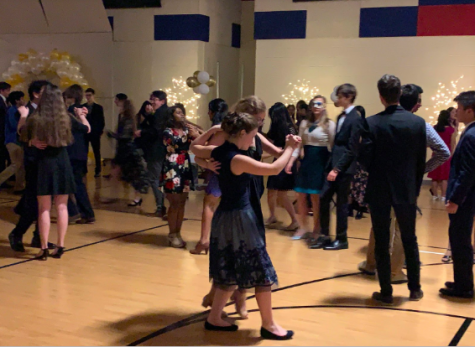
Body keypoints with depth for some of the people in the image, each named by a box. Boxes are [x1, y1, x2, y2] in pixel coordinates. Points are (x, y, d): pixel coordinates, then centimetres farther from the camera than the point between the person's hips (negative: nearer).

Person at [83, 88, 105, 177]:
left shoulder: (98, 108, 2)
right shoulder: (82, 107, 7)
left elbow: (102, 121, 2)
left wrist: (100, 131, -7)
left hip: (95, 133, -2)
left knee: (97, 153, 5)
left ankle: (98, 170, 10)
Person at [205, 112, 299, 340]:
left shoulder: (218, 153, 3)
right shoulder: (238, 160, -22)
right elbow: (275, 169, -18)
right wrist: (290, 147, -4)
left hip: (225, 216, 9)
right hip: (239, 218, -9)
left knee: (231, 272, 18)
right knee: (261, 271, 3)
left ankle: (214, 318, 25)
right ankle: (268, 325, 14)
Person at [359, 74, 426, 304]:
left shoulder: (371, 123, -12)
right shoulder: (418, 122, -4)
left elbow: (365, 159, -11)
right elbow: (421, 161, 0)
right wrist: (416, 187, 12)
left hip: (379, 190, -2)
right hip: (407, 190, 2)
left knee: (381, 242, 7)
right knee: (409, 240, 16)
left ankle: (386, 292, 12)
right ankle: (415, 289, 24)